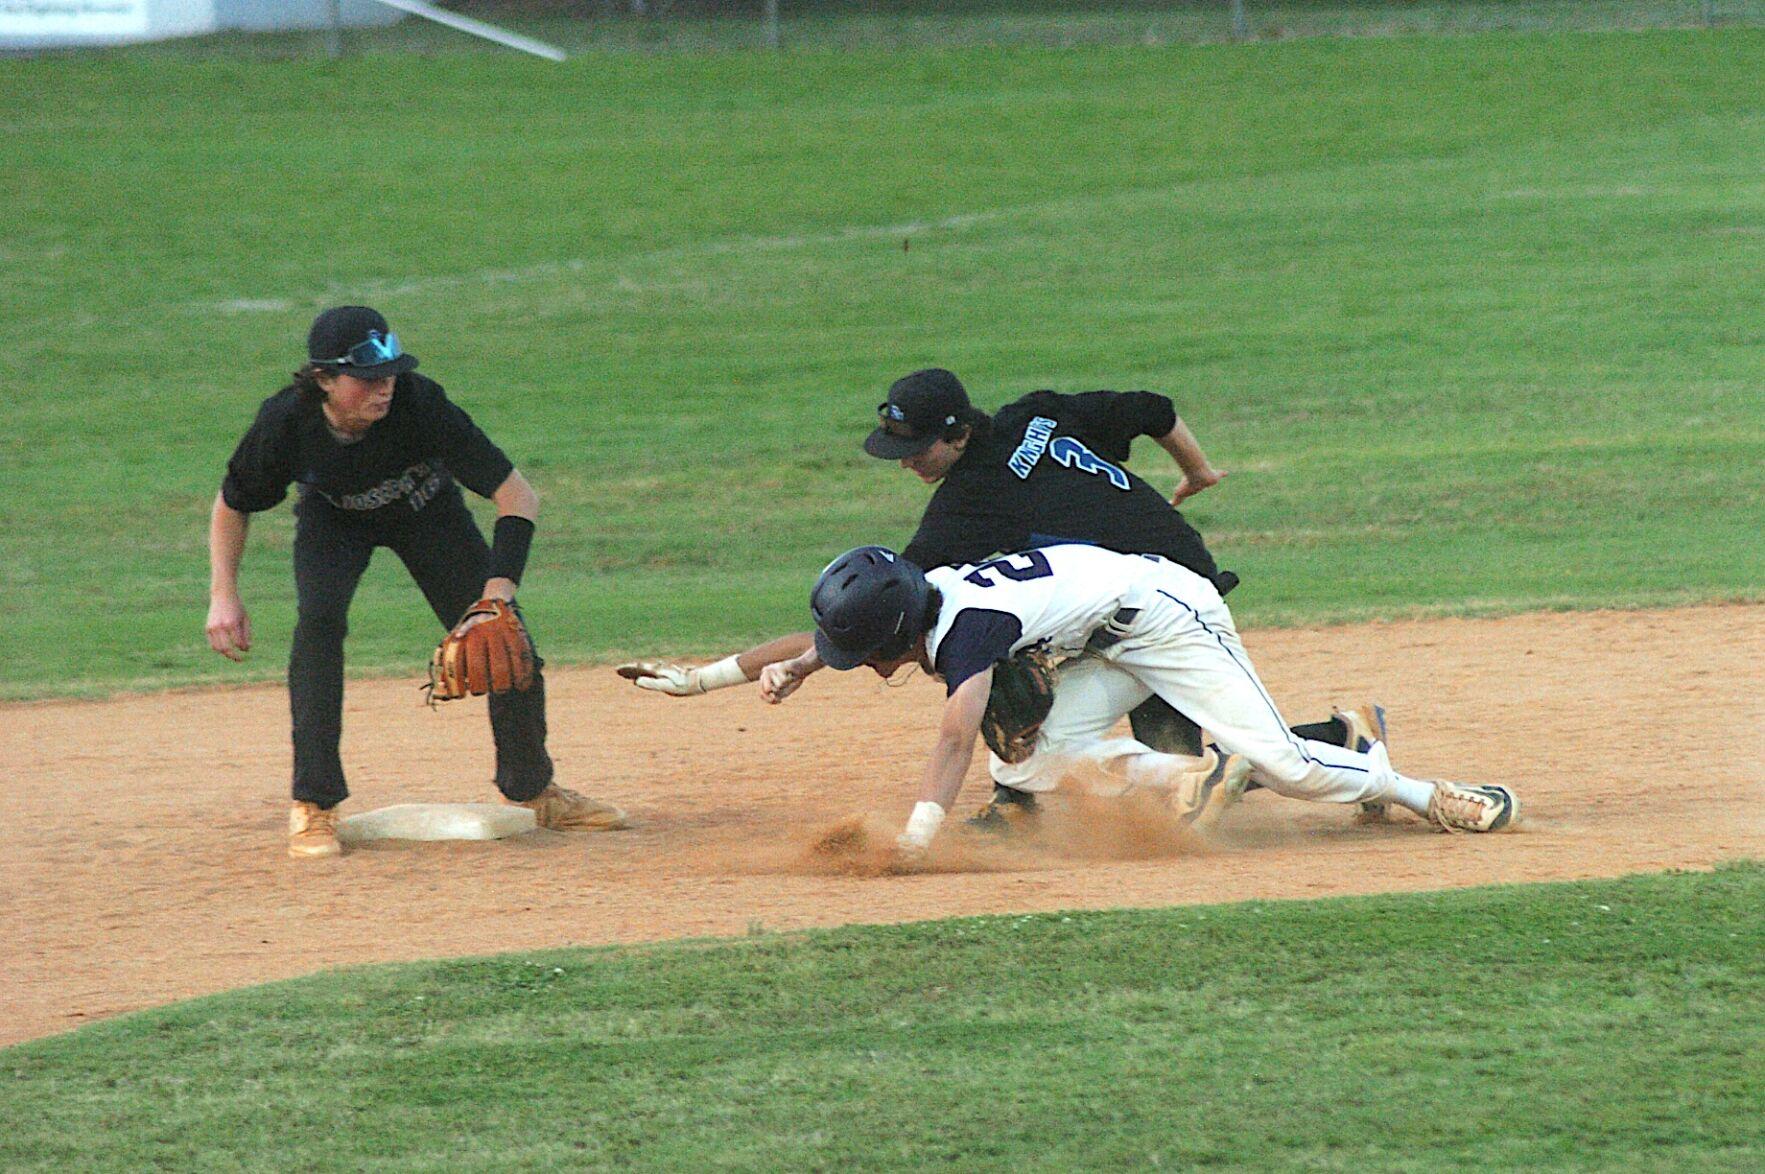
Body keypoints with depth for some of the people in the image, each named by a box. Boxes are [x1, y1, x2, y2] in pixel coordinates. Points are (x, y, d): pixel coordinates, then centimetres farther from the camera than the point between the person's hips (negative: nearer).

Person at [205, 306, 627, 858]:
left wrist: (499, 588, -45)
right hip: (334, 518, 0)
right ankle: (312, 808, -21)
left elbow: (517, 494, -35)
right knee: (320, 616, -28)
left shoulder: (419, 405, -39)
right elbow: (232, 505, -12)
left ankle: (534, 790, 21)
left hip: (425, 511, 1)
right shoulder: (285, 423, -34)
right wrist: (223, 598, -21)